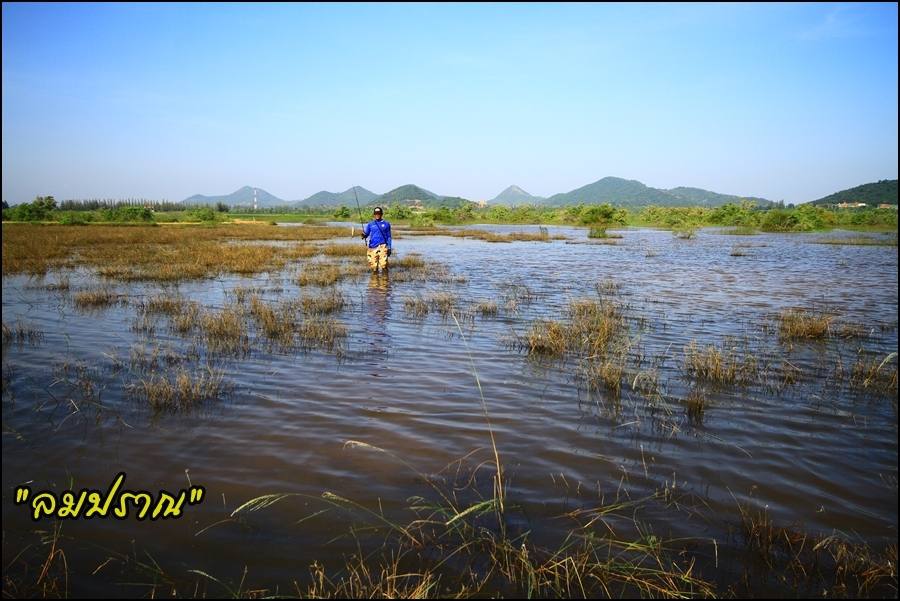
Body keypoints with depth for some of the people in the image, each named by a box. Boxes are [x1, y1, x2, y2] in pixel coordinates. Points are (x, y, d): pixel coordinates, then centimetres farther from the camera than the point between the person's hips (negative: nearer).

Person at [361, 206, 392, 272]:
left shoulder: (386, 224, 10)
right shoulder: (370, 224, 13)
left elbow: (388, 237, 12)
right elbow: (366, 233, 4)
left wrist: (389, 248, 5)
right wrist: (364, 235, -20)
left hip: (382, 247, -2)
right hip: (372, 247, 2)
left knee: (384, 264, -16)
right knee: (373, 267, 2)